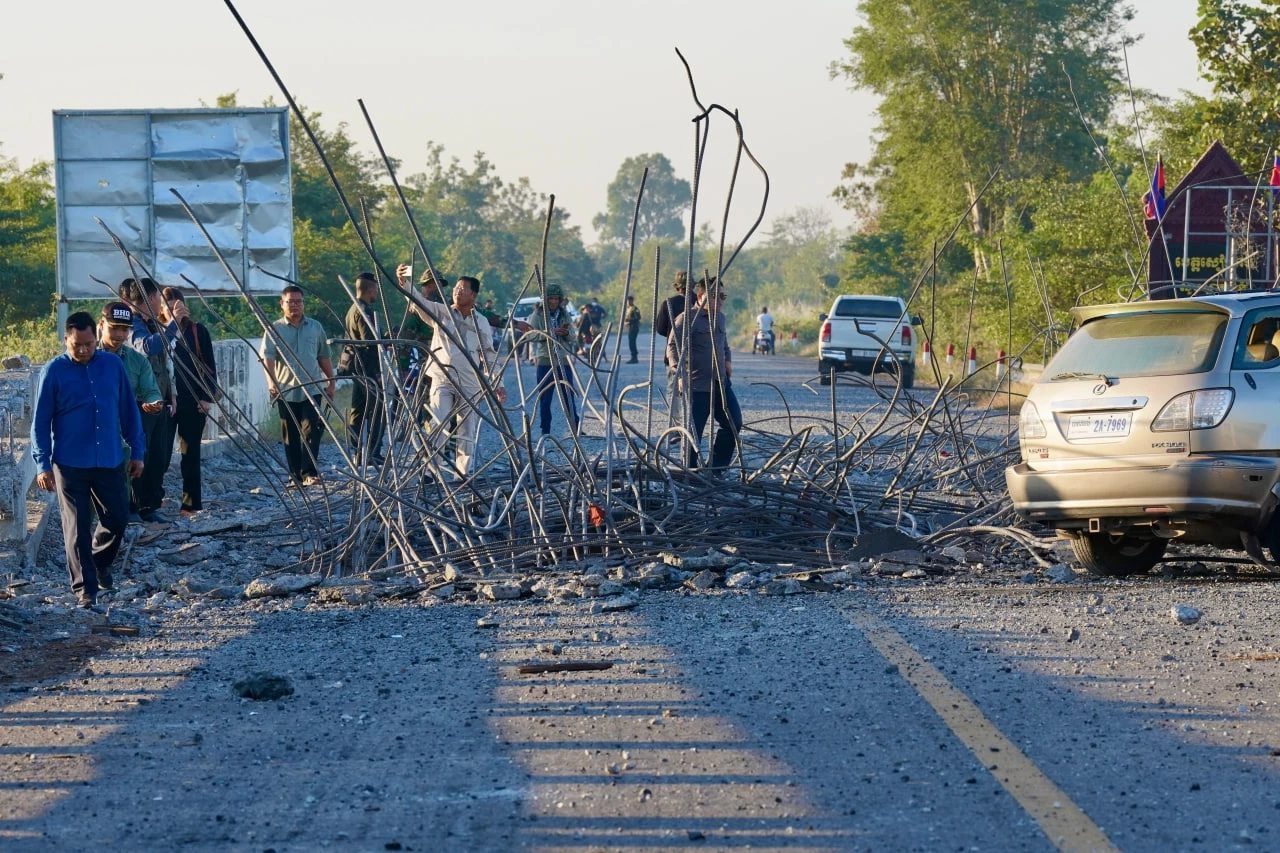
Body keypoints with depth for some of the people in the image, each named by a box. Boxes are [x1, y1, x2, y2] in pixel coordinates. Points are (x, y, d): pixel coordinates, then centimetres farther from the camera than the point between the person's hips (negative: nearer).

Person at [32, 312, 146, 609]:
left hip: (110, 461, 3)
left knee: (117, 519, 9)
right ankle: (85, 588, 7)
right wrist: (43, 464, -8)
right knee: (77, 529, 0)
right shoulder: (54, 371, -6)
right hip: (70, 464, -3)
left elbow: (129, 411, 8)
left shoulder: (113, 364, 2)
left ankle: (100, 562, 37)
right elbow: (40, 422, -3)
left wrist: (137, 451, 7)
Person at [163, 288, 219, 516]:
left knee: (190, 452, 3)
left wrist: (208, 397, -2)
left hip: (193, 401, 0)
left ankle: (191, 503, 8)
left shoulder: (197, 330, 3)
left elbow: (210, 366, 4)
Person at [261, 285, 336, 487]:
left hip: (312, 389, 1)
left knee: (311, 430, -12)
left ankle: (309, 473, -14)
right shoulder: (275, 329, 1)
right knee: (290, 436, 4)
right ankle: (295, 476, 11)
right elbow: (267, 356, -11)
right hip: (286, 391, -1)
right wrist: (271, 380, -26)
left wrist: (331, 382, 18)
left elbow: (324, 357, 18)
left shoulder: (315, 327, 11)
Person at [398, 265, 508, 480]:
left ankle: (463, 472, 13)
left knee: (467, 431, 5)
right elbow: (419, 302, -12)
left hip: (470, 384, 2)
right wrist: (404, 282, -30)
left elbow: (489, 355, 14)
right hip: (443, 379, -2)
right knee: (438, 428, -14)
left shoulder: (481, 322, 8)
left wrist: (497, 383, 10)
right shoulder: (442, 312, 3)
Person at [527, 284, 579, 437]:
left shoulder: (565, 315, 11)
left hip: (564, 361, 2)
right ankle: (545, 430, 8)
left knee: (569, 396, -1)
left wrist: (566, 333, -16)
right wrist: (551, 332, -21)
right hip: (545, 360, -2)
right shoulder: (538, 314, 3)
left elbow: (572, 337, 7)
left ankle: (575, 428, 3)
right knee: (544, 397, 1)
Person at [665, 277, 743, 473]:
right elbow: (673, 347, -15)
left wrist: (728, 360, 10)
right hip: (697, 385, -8)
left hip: (721, 383, 8)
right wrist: (680, 372, -28)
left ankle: (716, 467, 15)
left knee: (734, 423, 3)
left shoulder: (720, 318, 16)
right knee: (693, 431, -4)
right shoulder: (687, 318, -9)